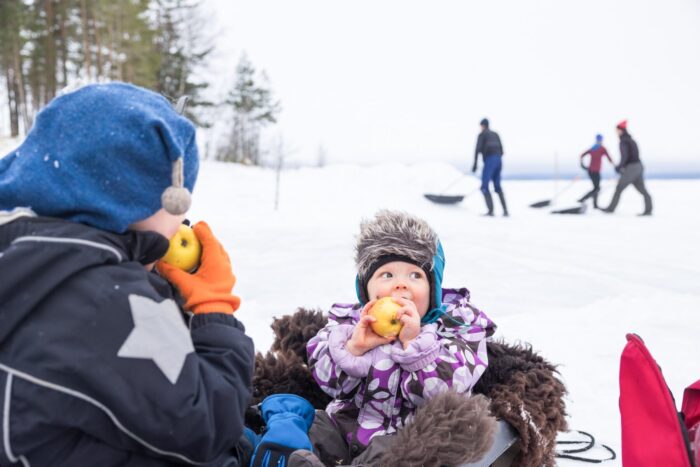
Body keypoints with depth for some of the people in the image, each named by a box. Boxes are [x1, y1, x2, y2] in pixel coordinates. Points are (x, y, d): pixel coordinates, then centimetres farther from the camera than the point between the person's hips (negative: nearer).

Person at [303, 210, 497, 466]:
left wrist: (415, 341, -28)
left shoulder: (456, 323, -5)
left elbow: (447, 389, -16)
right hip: (348, 421, 5)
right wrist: (353, 347, -21)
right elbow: (330, 382, -2)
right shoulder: (351, 320, 4)